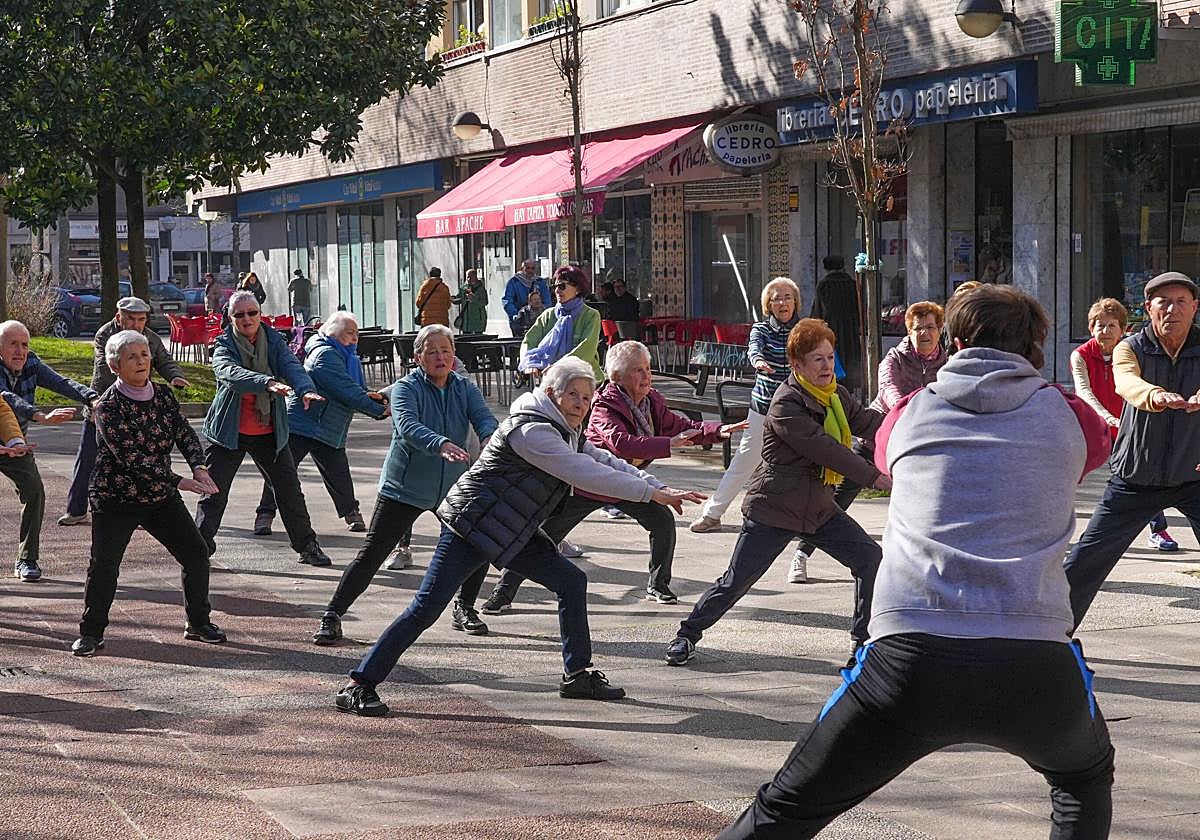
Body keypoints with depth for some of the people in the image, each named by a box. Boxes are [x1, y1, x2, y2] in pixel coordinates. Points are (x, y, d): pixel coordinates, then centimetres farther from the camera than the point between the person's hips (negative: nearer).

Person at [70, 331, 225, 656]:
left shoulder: (162, 394, 3)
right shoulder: (108, 406, -16)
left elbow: (185, 433, -4)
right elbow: (129, 456, -25)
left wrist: (199, 467, -25)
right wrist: (178, 481, -31)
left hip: (161, 497, 5)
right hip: (115, 499, -5)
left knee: (196, 553, 2)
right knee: (103, 566, -12)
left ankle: (198, 623, 19)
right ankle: (91, 633, 6)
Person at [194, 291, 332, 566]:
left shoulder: (274, 341, 0)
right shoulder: (224, 346, -8)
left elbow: (292, 366, -18)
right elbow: (231, 373, -30)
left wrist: (306, 389, -41)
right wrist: (268, 383, -48)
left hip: (269, 431, 2)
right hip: (229, 430, -2)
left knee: (290, 491, 5)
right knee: (214, 492, -1)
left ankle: (306, 545, 19)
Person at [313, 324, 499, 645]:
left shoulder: (464, 388, 2)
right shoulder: (407, 388, -11)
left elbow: (483, 417, -15)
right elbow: (407, 426, -30)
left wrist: (491, 437, -40)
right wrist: (441, 444, -49)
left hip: (453, 488, 4)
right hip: (404, 488, -4)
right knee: (371, 555, -6)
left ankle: (464, 609, 22)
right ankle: (332, 616, 2)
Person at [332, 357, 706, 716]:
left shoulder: (565, 434, 12)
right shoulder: (532, 430, -21)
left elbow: (606, 462, 12)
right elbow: (586, 474, -26)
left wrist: (658, 487, -2)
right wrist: (651, 493, -23)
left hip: (511, 533, 10)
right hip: (471, 523, -10)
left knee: (572, 581, 5)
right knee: (426, 608, -13)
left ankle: (577, 675, 15)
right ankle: (358, 686, -9)